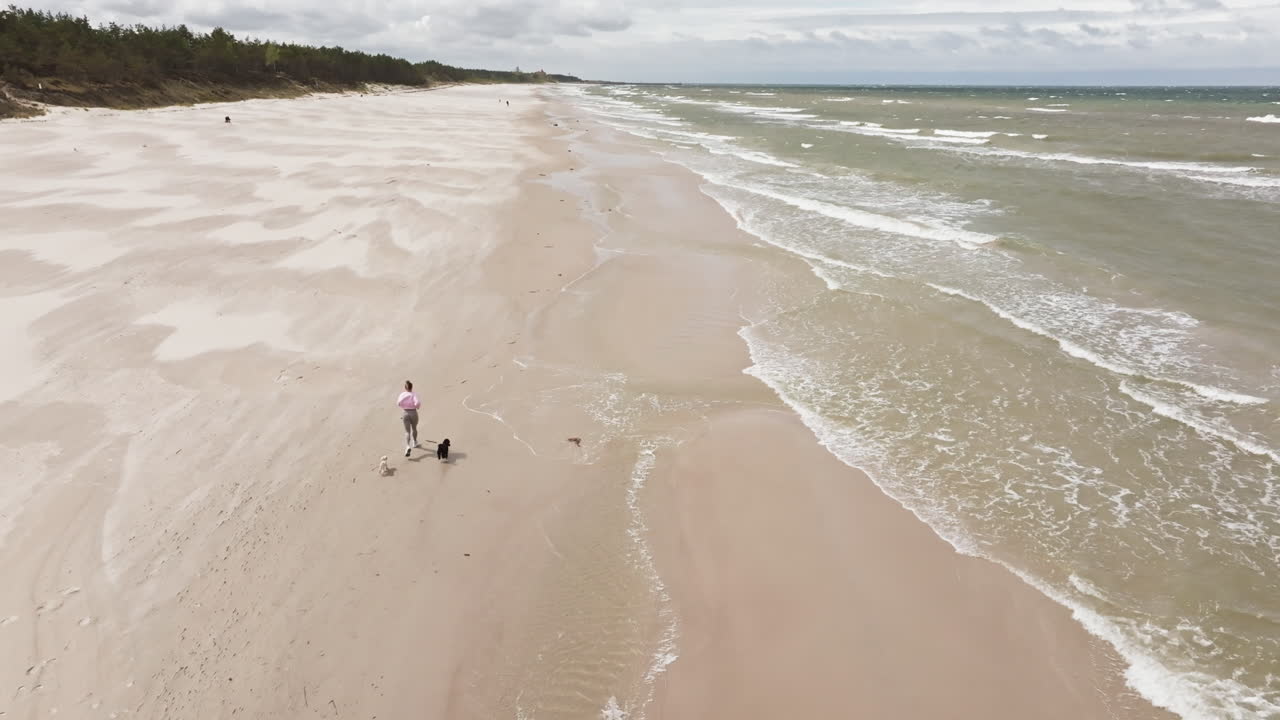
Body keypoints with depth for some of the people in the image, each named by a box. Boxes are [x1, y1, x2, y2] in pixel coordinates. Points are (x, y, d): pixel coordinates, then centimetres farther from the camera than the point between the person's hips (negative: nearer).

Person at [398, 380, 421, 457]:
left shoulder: (402, 394, -3)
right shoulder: (414, 394, -9)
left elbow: (398, 402, -17)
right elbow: (417, 402, -25)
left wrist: (403, 406, 4)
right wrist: (418, 406, -2)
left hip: (406, 413, 0)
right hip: (413, 413, 0)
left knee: (407, 432, 0)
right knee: (414, 428, 25)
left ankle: (407, 446, -23)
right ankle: (415, 443, 45)